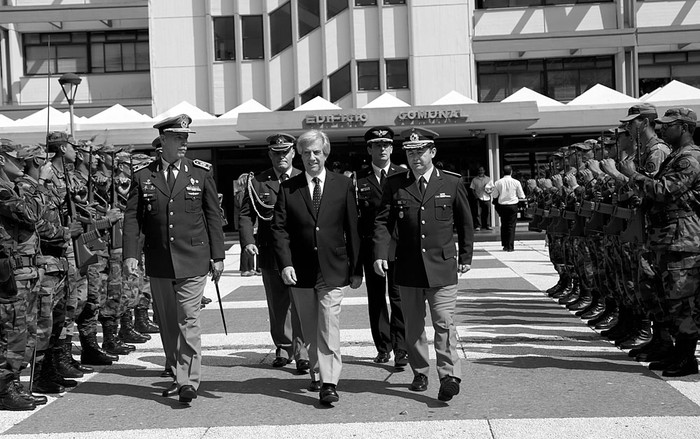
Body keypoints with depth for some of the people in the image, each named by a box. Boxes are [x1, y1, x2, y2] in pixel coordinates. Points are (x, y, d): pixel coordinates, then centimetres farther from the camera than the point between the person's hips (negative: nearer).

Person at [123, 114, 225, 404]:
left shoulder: (202, 173, 3)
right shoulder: (142, 176, 5)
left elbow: (213, 216, 5)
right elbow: (132, 217, 3)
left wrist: (217, 255, 2)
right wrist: (130, 254, -7)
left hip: (193, 260, -2)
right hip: (158, 263, 2)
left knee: (188, 320, -7)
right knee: (167, 323, 10)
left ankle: (189, 381, -3)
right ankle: (177, 374, 23)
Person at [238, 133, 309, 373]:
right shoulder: (257, 182, 7)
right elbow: (246, 215, 6)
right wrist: (248, 241, -10)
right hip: (269, 254, 2)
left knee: (299, 305, -8)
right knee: (277, 306, 12)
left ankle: (302, 352, -3)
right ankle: (283, 349, 25)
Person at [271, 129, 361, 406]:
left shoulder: (343, 185, 3)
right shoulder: (288, 188, 4)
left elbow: (352, 229, 4)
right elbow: (279, 228, 0)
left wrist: (356, 268, 3)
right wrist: (285, 263, -13)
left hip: (333, 269, -2)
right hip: (300, 271, 2)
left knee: (329, 328, -8)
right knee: (310, 330, 11)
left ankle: (328, 383, -7)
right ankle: (317, 373, 28)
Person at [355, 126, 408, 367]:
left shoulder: (404, 176, 4)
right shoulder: (360, 179, 5)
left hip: (399, 245, -2)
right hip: (370, 246, 2)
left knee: (399, 298, -5)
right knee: (375, 299, 9)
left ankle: (401, 350, -1)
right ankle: (383, 347, 21)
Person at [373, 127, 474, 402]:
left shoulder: (452, 183, 3)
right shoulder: (394, 184, 4)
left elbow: (465, 223, 10)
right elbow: (383, 221, 2)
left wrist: (465, 257, 10)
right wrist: (380, 254, -11)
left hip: (442, 267, -2)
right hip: (408, 267, 2)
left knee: (444, 323, -9)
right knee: (413, 325, 10)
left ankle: (449, 376, -7)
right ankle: (420, 373, 23)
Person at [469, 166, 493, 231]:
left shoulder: (488, 179, 11)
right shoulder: (474, 179, 7)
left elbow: (492, 187, 14)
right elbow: (472, 189, 7)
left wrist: (490, 191, -7)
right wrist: (476, 196, -6)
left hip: (487, 198, 1)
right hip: (479, 198, -1)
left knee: (488, 212, 2)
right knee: (478, 213, -6)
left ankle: (488, 225, 11)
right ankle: (478, 226, -3)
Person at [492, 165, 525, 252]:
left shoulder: (498, 182, -4)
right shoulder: (516, 182, -6)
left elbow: (494, 196, 1)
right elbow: (521, 196, -1)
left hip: (502, 205, 2)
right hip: (513, 205, -2)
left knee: (504, 225, 13)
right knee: (511, 226, 2)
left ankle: (505, 245, 14)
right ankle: (510, 246, -2)